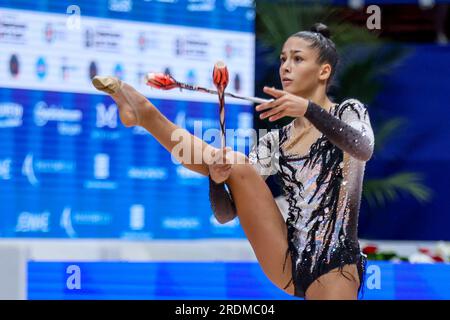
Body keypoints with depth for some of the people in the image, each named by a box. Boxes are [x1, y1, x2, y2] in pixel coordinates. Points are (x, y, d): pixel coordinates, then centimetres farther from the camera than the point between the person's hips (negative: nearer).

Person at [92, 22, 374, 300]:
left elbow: (364, 150, -19)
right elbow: (225, 214, 7)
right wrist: (217, 180, -14)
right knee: (238, 167, -10)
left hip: (333, 266, -2)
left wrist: (308, 108, -32)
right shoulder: (274, 143, 13)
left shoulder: (350, 113, 5)